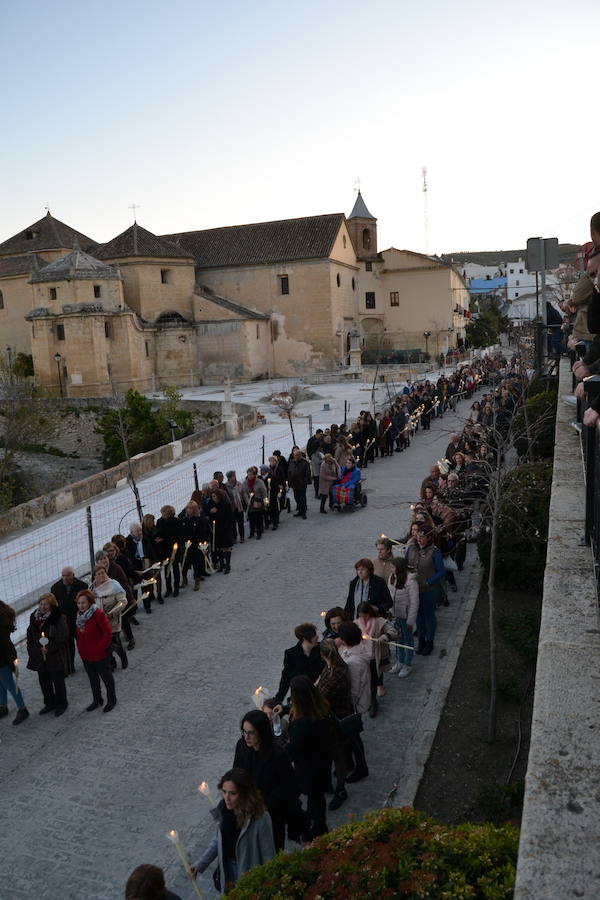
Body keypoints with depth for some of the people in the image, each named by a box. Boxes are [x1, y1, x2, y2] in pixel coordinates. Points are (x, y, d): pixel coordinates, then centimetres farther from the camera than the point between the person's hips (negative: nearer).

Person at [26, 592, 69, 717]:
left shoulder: (59, 618, -15)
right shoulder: (34, 616, 3)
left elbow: (62, 637, -18)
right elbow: (30, 635, 13)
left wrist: (49, 649, -18)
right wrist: (32, 649, 3)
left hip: (56, 656, -6)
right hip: (39, 656, 6)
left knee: (58, 681, 7)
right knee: (44, 681, 16)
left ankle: (61, 704, 25)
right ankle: (49, 704, 34)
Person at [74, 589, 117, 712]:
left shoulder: (98, 614, -21)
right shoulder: (79, 615, 2)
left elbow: (108, 633, -21)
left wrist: (101, 647, -20)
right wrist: (80, 647, 7)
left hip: (100, 655, -7)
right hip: (85, 655, 7)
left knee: (106, 677, 12)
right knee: (92, 678, 21)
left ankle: (111, 700, 29)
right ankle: (96, 700, 39)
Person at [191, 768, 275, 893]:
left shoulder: (260, 817, -28)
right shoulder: (222, 809, -13)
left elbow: (268, 855, -17)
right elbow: (218, 841, 4)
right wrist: (200, 864, 0)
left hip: (249, 875, -4)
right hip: (227, 871, 4)